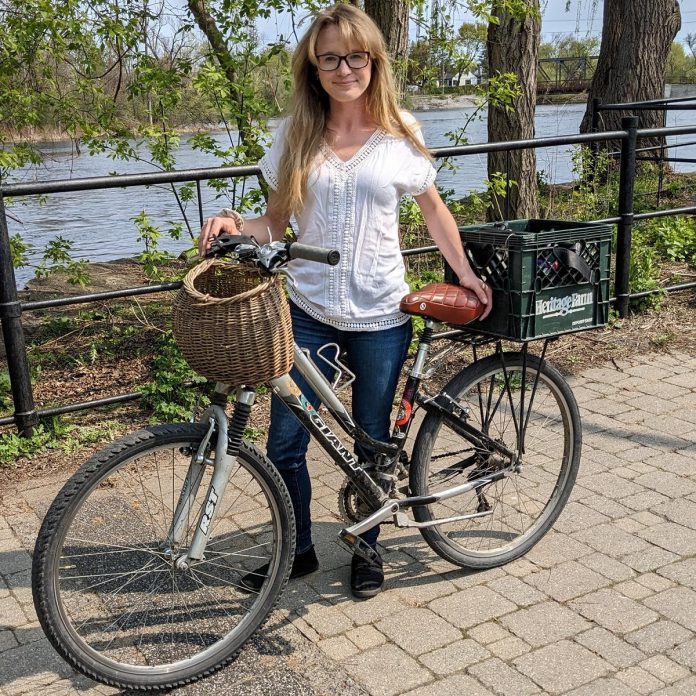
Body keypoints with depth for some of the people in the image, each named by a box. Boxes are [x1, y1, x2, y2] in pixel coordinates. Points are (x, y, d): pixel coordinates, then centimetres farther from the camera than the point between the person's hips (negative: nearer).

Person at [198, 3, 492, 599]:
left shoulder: (399, 132, -1)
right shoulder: (297, 135, 1)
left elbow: (432, 208, 11)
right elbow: (276, 223, 4)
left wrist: (466, 272, 8)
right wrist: (235, 225, -16)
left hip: (380, 315, -1)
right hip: (309, 310, 1)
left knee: (372, 444, 12)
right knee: (284, 444, 3)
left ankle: (366, 550, 35)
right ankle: (298, 551, 28)